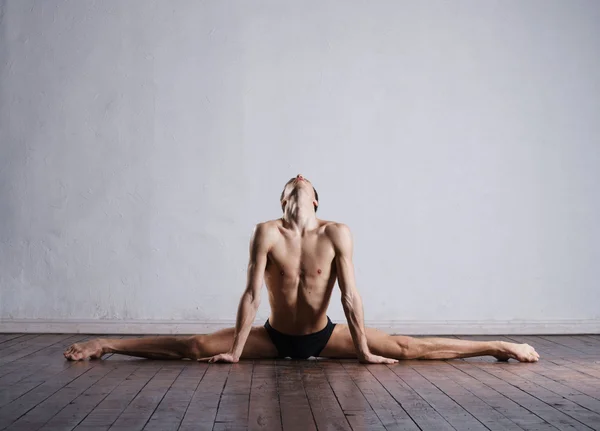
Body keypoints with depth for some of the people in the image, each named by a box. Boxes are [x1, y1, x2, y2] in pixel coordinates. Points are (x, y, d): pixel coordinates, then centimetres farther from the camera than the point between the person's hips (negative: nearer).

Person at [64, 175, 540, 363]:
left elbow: (350, 295, -14)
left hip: (324, 335, 0)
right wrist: (235, 352, -14)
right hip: (274, 337, 0)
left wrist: (364, 351, -11)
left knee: (406, 348, -8)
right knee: (194, 347, -8)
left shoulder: (337, 234, -14)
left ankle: (499, 347, -1)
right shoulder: (266, 233, -14)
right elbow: (252, 295, -15)